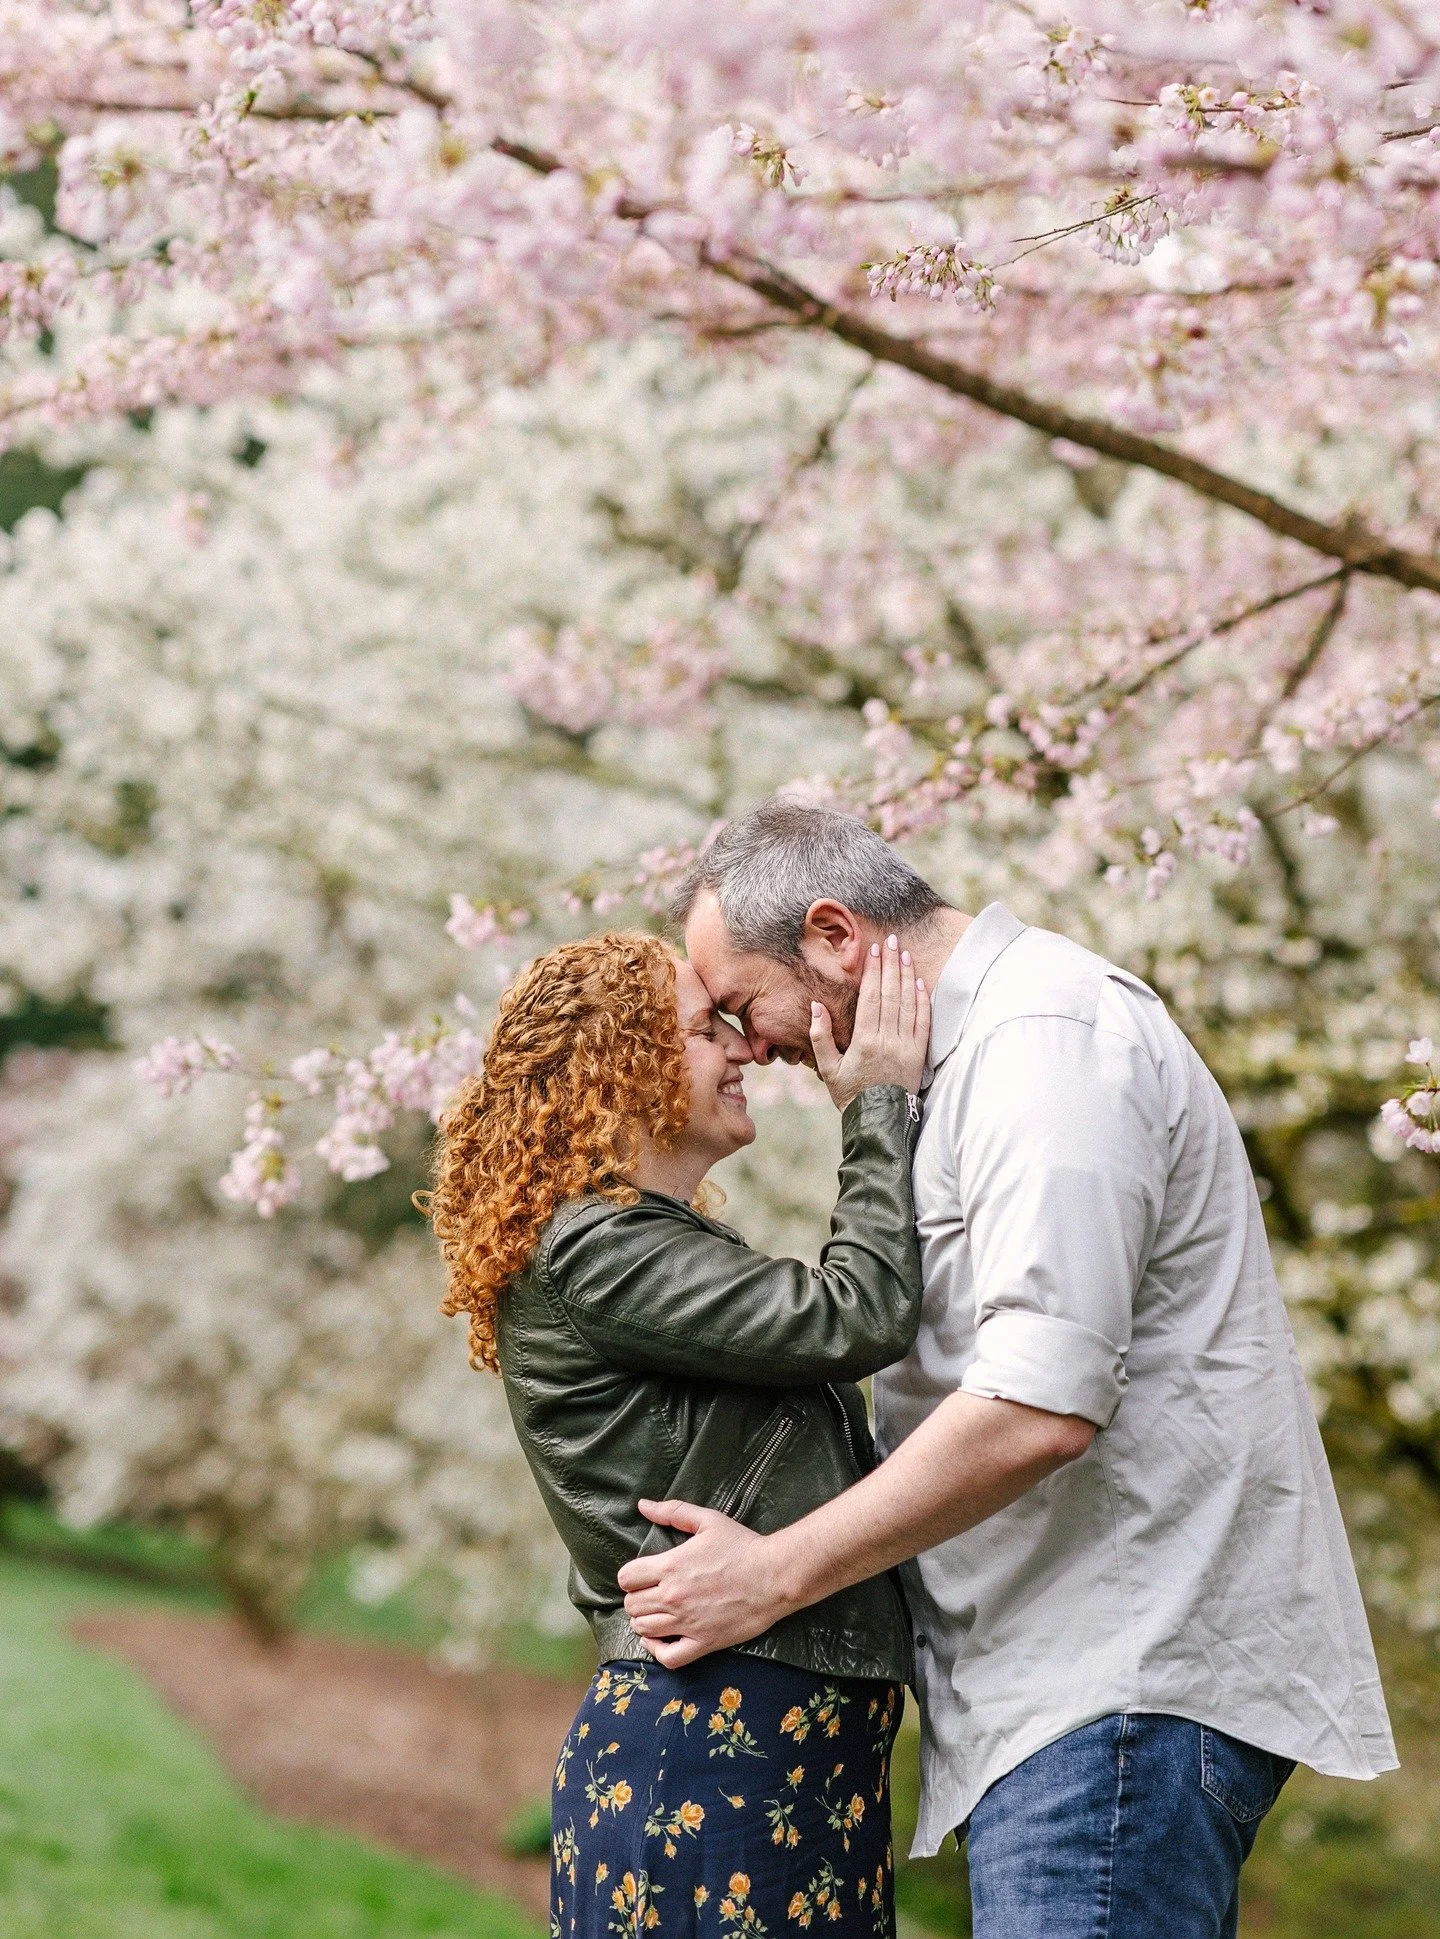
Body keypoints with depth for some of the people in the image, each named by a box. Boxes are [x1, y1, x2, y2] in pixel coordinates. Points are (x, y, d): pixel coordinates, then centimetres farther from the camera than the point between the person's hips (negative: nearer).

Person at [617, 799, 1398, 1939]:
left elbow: (1040, 1406, -22)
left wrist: (773, 1574, -15)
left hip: (1130, 1673, -11)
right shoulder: (983, 1048, 22)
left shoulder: (1044, 1038, -12)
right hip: (1100, 1670, 11)